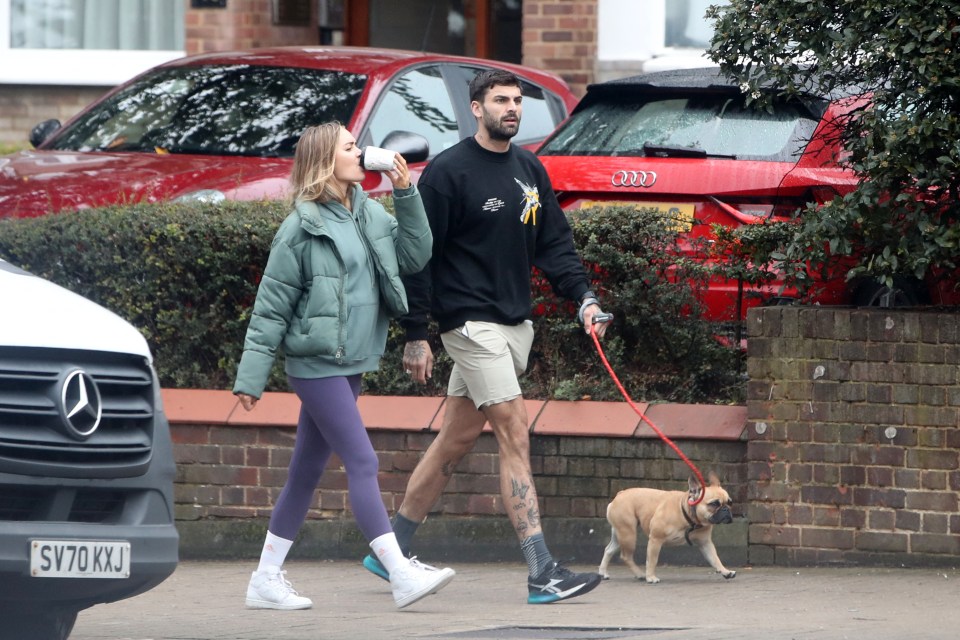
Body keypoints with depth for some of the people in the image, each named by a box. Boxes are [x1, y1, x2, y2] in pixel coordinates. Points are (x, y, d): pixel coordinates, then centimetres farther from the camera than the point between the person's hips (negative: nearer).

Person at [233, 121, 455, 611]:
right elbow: (271, 306, -9)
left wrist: (406, 194, 0)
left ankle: (267, 579, 18)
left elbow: (415, 256, 8)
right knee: (362, 463, -12)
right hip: (317, 363, -8)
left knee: (307, 471, 11)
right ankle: (401, 576, -16)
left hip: (351, 363, 8)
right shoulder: (303, 228, -11)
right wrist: (251, 377, -10)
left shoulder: (370, 215, 9)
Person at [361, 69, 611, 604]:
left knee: (457, 439, 13)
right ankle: (543, 573, -17)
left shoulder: (530, 170, 12)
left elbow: (554, 244, 14)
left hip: (516, 323, 8)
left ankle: (391, 550, 26)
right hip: (472, 323, -8)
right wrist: (416, 334, -11)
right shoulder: (449, 172, -10)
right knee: (515, 436, -13)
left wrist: (584, 297, -2)